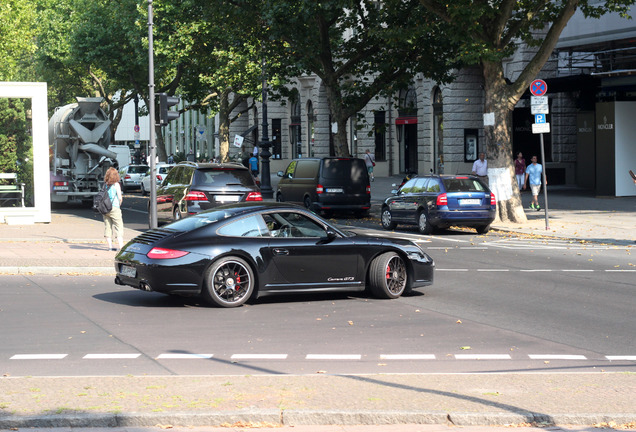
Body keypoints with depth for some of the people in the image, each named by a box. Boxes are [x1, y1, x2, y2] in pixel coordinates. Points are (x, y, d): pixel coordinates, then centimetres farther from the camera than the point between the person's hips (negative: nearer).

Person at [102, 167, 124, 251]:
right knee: (119, 226, -3)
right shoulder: (116, 184, -5)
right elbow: (120, 198, -7)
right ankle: (121, 246, -11)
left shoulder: (105, 185, 6)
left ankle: (110, 246, 9)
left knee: (108, 227, 9)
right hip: (114, 208, -5)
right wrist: (119, 205, 11)